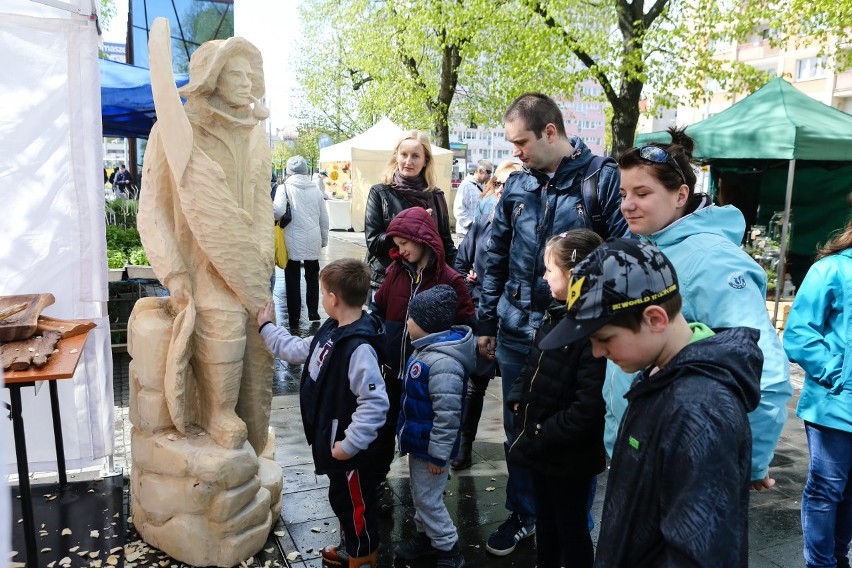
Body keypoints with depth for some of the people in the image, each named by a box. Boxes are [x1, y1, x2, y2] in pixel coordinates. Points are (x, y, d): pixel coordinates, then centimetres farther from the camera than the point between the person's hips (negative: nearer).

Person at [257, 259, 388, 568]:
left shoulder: (359, 348, -32)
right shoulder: (332, 330, 0)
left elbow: (375, 404, -32)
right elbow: (299, 350, 16)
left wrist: (350, 444, -27)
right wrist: (267, 328, 20)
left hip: (349, 447, -10)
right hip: (331, 437, 10)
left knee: (356, 503, 12)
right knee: (341, 498, 27)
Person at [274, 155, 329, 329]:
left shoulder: (285, 187, -8)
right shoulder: (316, 189, 5)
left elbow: (278, 211, -24)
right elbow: (324, 218, 9)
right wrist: (324, 239, 21)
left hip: (293, 242, -3)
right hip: (313, 241, 3)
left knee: (293, 280, 5)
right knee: (312, 277, 19)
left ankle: (294, 320, 8)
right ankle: (313, 314, 23)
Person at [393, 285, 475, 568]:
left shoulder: (443, 362, -31)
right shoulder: (427, 348, 1)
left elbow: (447, 414, -29)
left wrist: (438, 454, -22)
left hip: (430, 446, -9)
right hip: (419, 440, 9)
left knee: (428, 499, 7)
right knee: (419, 494, 24)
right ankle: (424, 535, 43)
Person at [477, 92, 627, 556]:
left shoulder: (603, 180, -10)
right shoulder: (517, 186, 5)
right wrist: (486, 323, 12)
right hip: (516, 332, 5)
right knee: (518, 427, 17)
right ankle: (523, 513, 39)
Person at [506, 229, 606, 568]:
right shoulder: (558, 314, 4)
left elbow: (588, 408, -29)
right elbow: (532, 365, 15)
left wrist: (542, 436, -22)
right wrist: (517, 399, 0)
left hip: (570, 456, -8)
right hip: (541, 447, 8)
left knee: (571, 528, 14)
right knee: (544, 520, 26)